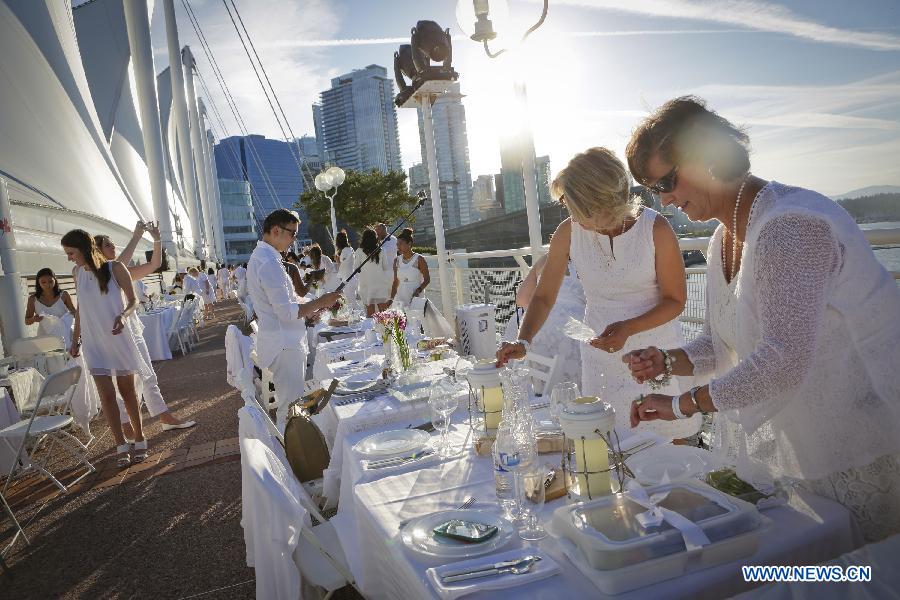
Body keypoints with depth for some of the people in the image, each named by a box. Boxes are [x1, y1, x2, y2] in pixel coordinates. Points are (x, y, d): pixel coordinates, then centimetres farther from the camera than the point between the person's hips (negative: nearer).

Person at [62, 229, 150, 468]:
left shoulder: (115, 268, -9)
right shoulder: (77, 273, 4)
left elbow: (133, 300, -4)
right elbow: (80, 308, 14)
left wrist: (123, 315, -25)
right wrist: (75, 340, 15)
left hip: (119, 337, -3)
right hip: (93, 341, 3)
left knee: (127, 389, 7)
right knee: (106, 394, -4)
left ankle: (139, 439, 20)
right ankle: (121, 446, 4)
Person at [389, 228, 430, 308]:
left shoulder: (418, 259, -3)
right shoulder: (397, 261, 11)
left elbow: (427, 279, -2)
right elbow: (396, 282, 15)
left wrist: (418, 290, -18)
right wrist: (391, 299, 8)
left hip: (415, 298, -4)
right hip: (400, 297, 4)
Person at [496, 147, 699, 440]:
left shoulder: (656, 229, -15)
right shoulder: (568, 233, -9)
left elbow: (675, 300, -7)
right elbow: (544, 296, -1)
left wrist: (629, 328, -23)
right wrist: (523, 342, -17)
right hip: (601, 352, 2)